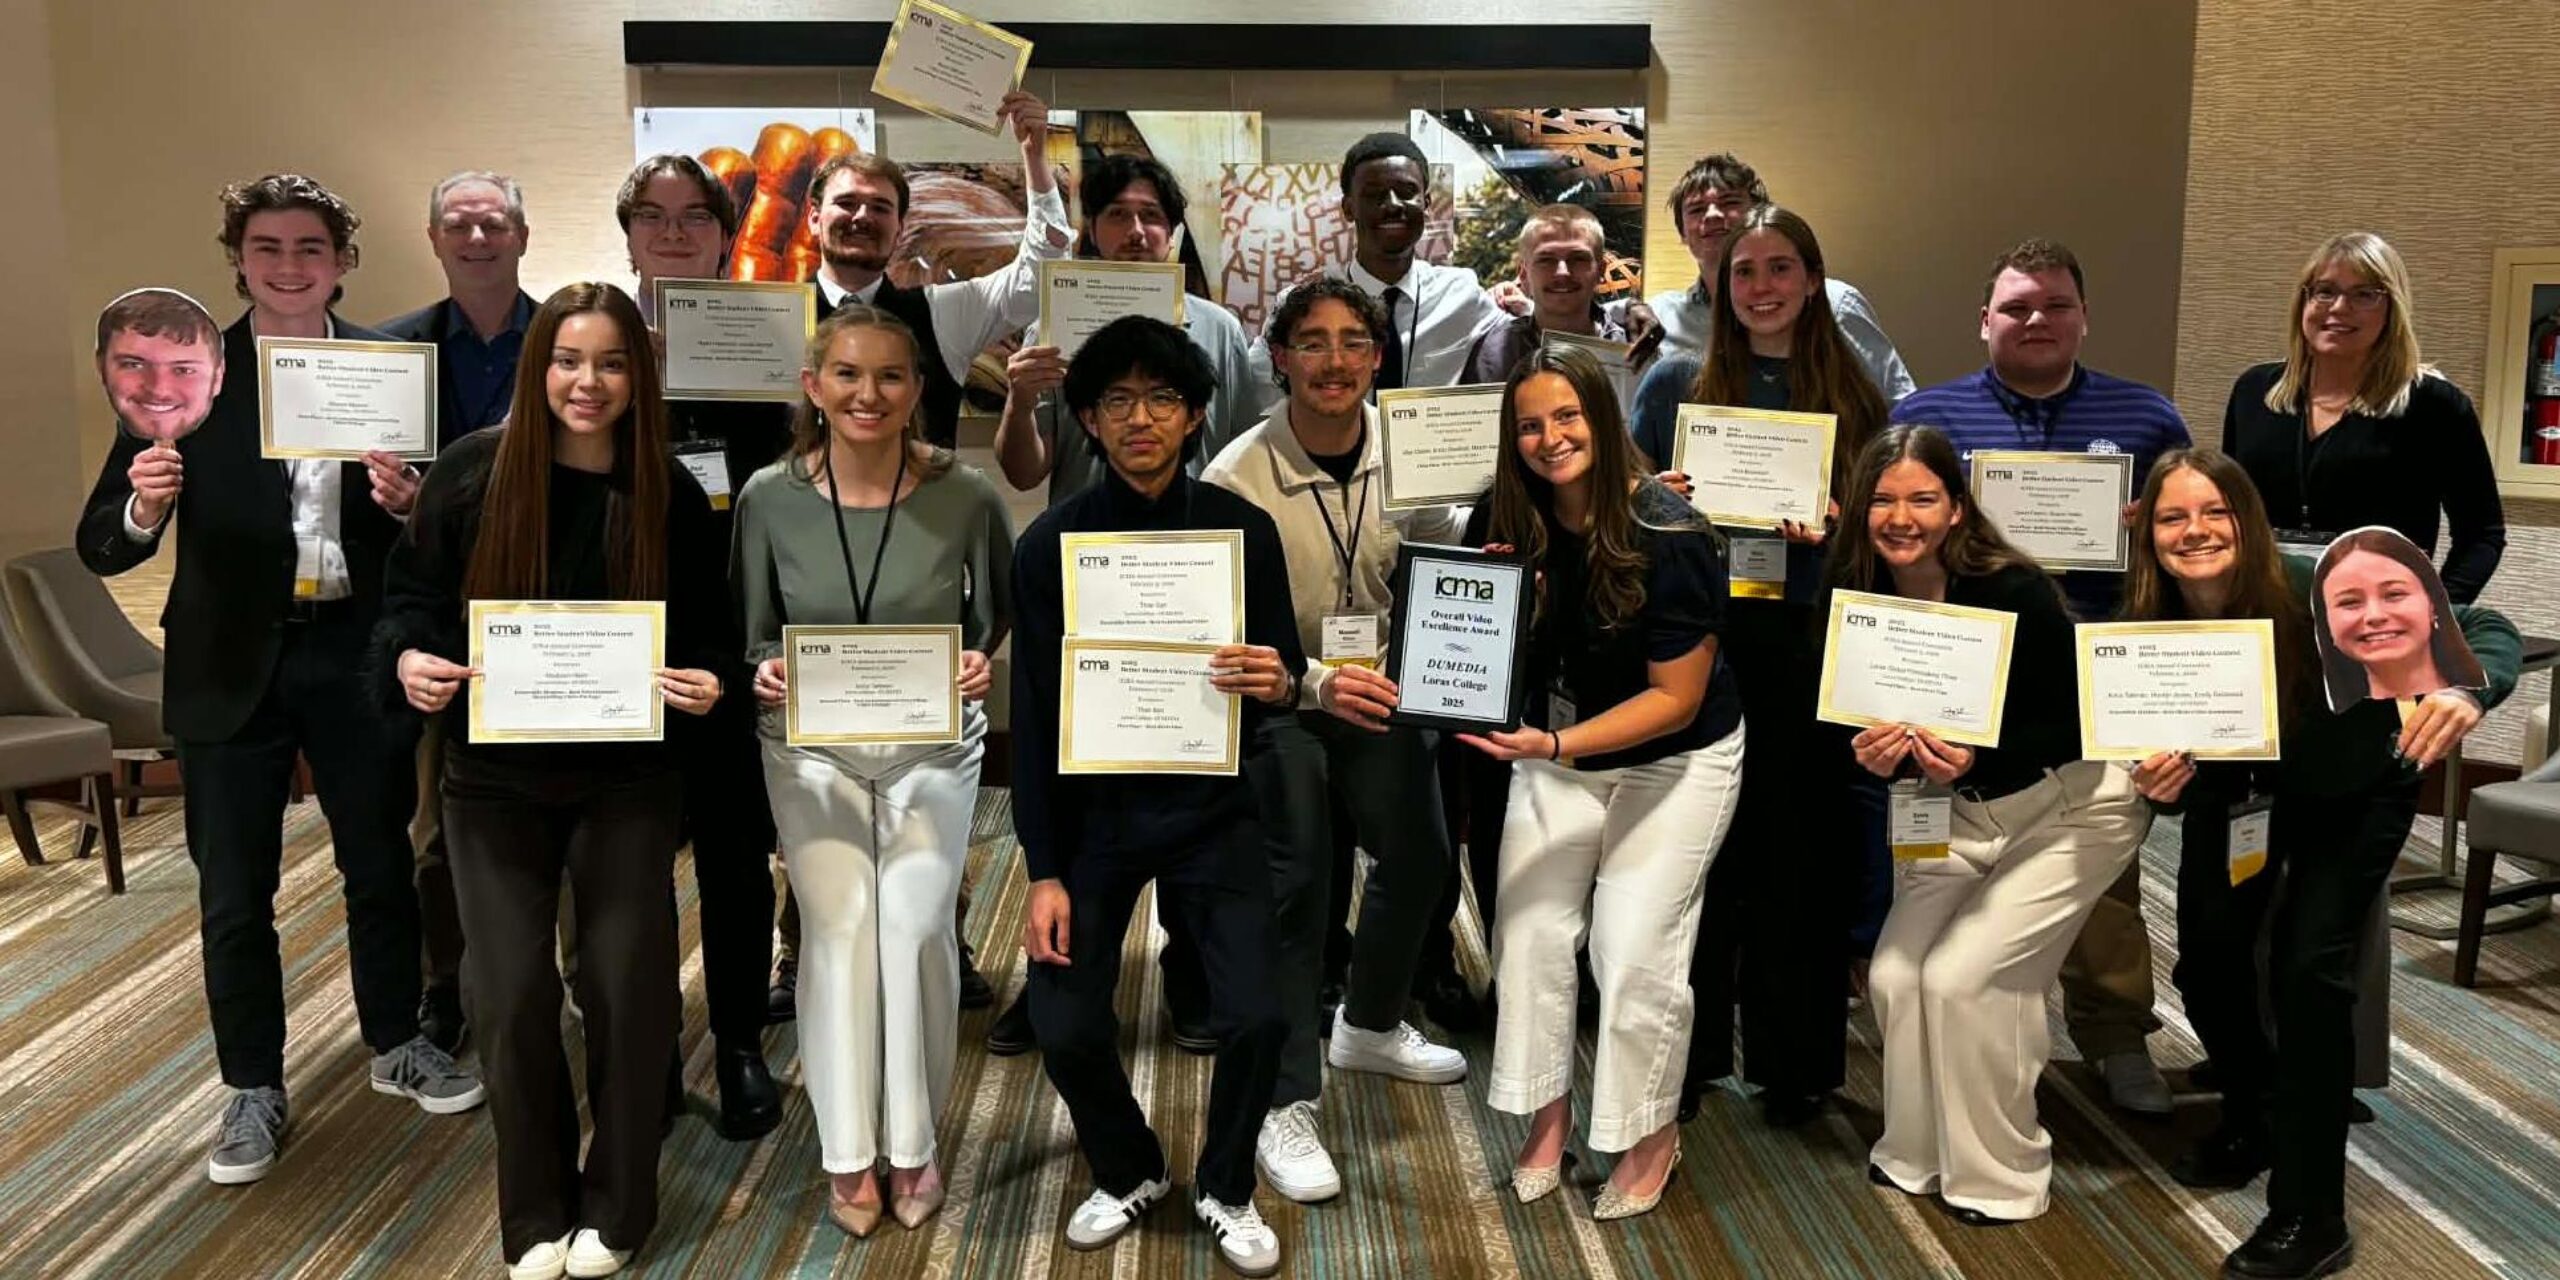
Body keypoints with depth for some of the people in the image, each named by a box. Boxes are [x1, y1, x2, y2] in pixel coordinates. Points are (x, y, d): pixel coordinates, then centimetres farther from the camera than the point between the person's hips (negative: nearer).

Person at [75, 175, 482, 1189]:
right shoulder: (189, 371, -3)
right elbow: (102, 547, -6)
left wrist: (406, 502, -18)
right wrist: (142, 507, -27)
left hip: (356, 654, 1)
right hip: (231, 665, -1)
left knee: (381, 865, 15)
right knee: (234, 894, 9)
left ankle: (397, 1045, 35)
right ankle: (253, 1090, 27)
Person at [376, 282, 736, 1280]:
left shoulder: (670, 493, -4)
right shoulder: (471, 470, -6)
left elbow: (711, 633, 2)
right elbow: (412, 594, 2)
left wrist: (709, 683, -19)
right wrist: (410, 660, -19)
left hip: (626, 780, 0)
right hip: (494, 778, 0)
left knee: (628, 984, 3)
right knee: (512, 995, 2)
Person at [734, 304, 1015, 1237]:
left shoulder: (965, 495, -10)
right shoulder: (769, 497, -7)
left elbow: (1001, 619, 3)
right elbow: (752, 635, 4)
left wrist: (983, 664, -17)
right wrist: (765, 674, -17)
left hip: (934, 747, 0)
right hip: (812, 747, 1)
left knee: (915, 930, -3)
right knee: (837, 931, -4)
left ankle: (913, 1144, 17)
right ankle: (847, 1154, 13)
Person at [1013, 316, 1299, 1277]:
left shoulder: (1243, 530, -4)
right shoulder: (1049, 544, -5)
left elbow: (1287, 675, 2)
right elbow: (1033, 718, -4)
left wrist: (1279, 685, -24)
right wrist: (1043, 872, -7)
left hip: (1213, 805, 0)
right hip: (1094, 810, 0)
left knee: (1255, 1018, -10)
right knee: (1066, 1029, -4)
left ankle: (1226, 1186, 21)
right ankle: (1128, 1172, 29)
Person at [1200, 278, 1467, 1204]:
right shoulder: (1237, 477, -21)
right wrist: (1315, 683, -32)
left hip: (1383, 685, 5)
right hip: (1276, 700, -5)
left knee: (1419, 857, 13)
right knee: (1295, 885, -9)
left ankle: (1368, 1028, 40)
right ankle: (1285, 1106, 4)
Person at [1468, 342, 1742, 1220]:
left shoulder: (1669, 536, -25)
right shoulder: (1504, 522, -11)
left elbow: (1674, 698, -22)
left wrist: (1551, 744, -32)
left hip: (1675, 759, -4)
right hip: (1557, 750, 4)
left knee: (1634, 949, -7)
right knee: (1528, 929, -2)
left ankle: (1653, 1135, 17)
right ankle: (1547, 1118, 18)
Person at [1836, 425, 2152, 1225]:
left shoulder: (2012, 591, -26)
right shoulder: (1858, 597, -11)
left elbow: (2075, 726, -22)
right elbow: (1863, 723, -1)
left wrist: (1975, 759, -36)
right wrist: (1876, 756, -24)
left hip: (2072, 806, -5)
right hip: (1960, 810, 5)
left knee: (1961, 975, -14)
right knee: (1896, 972, -5)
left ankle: (2000, 1174, 7)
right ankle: (1918, 1151, 19)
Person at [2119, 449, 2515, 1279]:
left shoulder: (2315, 594, -34)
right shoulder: (2148, 629, -25)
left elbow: (2488, 631, -29)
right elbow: (2177, 781, -13)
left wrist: (2465, 693, -51)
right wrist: (2161, 783, -37)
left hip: (2355, 793, -3)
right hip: (2236, 790, 3)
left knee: (2307, 966, -16)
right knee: (2205, 962, -2)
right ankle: (2255, 1118, 32)